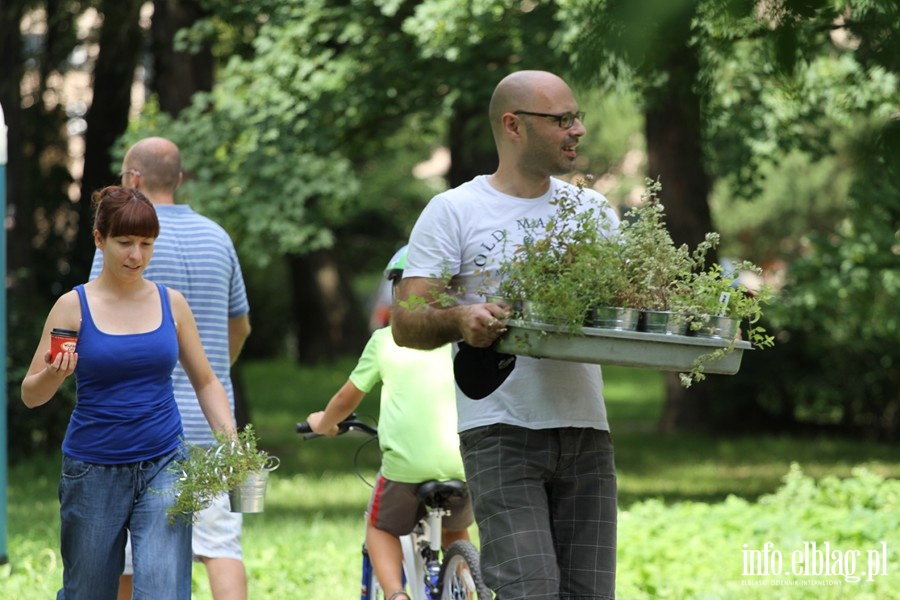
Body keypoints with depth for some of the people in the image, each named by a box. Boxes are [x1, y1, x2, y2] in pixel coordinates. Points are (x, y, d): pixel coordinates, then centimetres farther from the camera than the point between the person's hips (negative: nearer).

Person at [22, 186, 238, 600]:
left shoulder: (171, 303, 3)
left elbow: (205, 382, 12)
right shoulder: (73, 307, -4)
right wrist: (55, 374, -24)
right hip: (93, 470, -1)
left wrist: (232, 441, -2)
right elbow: (31, 395, -2)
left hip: (163, 465, 1)